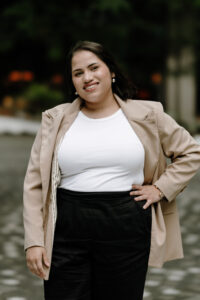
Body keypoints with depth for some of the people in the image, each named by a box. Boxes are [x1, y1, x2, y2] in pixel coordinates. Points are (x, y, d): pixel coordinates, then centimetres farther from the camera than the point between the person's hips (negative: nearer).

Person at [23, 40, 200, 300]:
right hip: (67, 230, 0)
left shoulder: (147, 116, 6)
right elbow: (34, 183, 5)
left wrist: (160, 188, 2)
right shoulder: (56, 120, 6)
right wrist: (34, 241, -3)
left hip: (126, 230, 0)